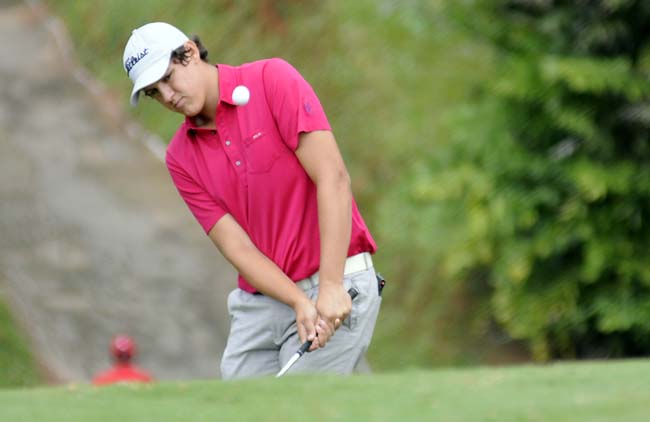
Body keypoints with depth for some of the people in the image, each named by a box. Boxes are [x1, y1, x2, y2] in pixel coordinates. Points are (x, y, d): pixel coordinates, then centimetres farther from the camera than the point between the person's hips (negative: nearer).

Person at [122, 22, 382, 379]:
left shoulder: (273, 79, -8)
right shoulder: (180, 158, 5)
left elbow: (333, 178, -15)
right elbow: (236, 245, -2)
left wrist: (330, 287, -22)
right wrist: (300, 302, -19)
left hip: (337, 289, -6)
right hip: (257, 302, 6)